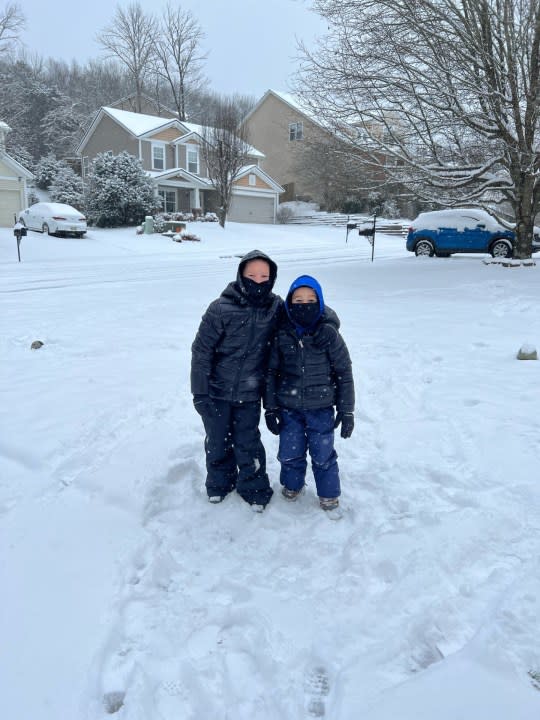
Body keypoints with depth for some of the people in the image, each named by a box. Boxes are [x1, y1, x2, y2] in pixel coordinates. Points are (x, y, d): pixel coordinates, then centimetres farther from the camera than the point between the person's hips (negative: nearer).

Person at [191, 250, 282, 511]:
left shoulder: (276, 309, -8)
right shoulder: (220, 309, -18)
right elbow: (201, 351, -12)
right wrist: (200, 392, -11)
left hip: (249, 393, 1)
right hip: (217, 391, -1)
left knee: (247, 442, 8)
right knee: (217, 441, 15)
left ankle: (254, 487, 30)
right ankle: (219, 482, 39)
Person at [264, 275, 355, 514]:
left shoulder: (328, 333, -11)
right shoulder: (281, 333, -5)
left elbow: (344, 372, -5)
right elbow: (271, 371, 3)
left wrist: (347, 411, -5)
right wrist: (270, 407, 2)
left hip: (321, 408, -2)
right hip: (289, 407, 2)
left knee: (323, 454, 8)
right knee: (290, 452, 14)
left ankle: (329, 496, 31)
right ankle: (292, 484, 42)